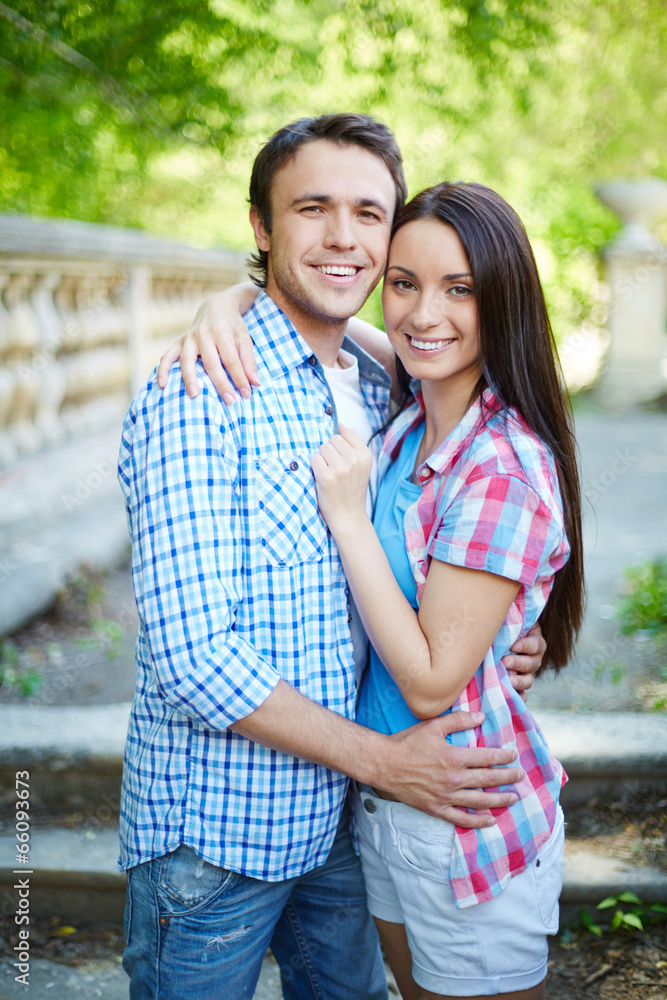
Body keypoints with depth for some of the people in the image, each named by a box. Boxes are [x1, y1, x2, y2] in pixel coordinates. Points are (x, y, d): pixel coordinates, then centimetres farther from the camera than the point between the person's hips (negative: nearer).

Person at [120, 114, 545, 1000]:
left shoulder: (378, 389, 4)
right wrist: (380, 759, -18)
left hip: (332, 818, 7)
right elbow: (193, 657, -25)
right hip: (214, 833, -7)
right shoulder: (196, 397, -20)